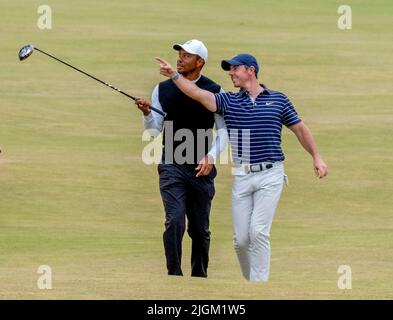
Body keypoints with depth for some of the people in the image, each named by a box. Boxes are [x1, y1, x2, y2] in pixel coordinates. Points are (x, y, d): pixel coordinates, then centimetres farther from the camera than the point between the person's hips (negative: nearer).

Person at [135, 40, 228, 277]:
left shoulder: (214, 92, -2)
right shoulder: (163, 90, 3)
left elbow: (224, 130, -3)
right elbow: (154, 130, 5)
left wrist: (211, 156, -17)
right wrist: (147, 114, -16)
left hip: (201, 167, 0)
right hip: (172, 165, 0)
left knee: (200, 228, 9)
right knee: (175, 220, -16)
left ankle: (199, 278, 22)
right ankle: (174, 275, -14)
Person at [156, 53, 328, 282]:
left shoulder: (278, 99, 6)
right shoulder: (228, 101, 8)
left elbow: (300, 128, 13)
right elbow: (198, 94, -6)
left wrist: (316, 157, 7)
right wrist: (174, 75, -20)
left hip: (270, 175, -3)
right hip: (242, 177, 3)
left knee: (258, 231, -15)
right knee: (241, 238, 1)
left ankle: (259, 285, -10)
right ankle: (248, 280, 20)